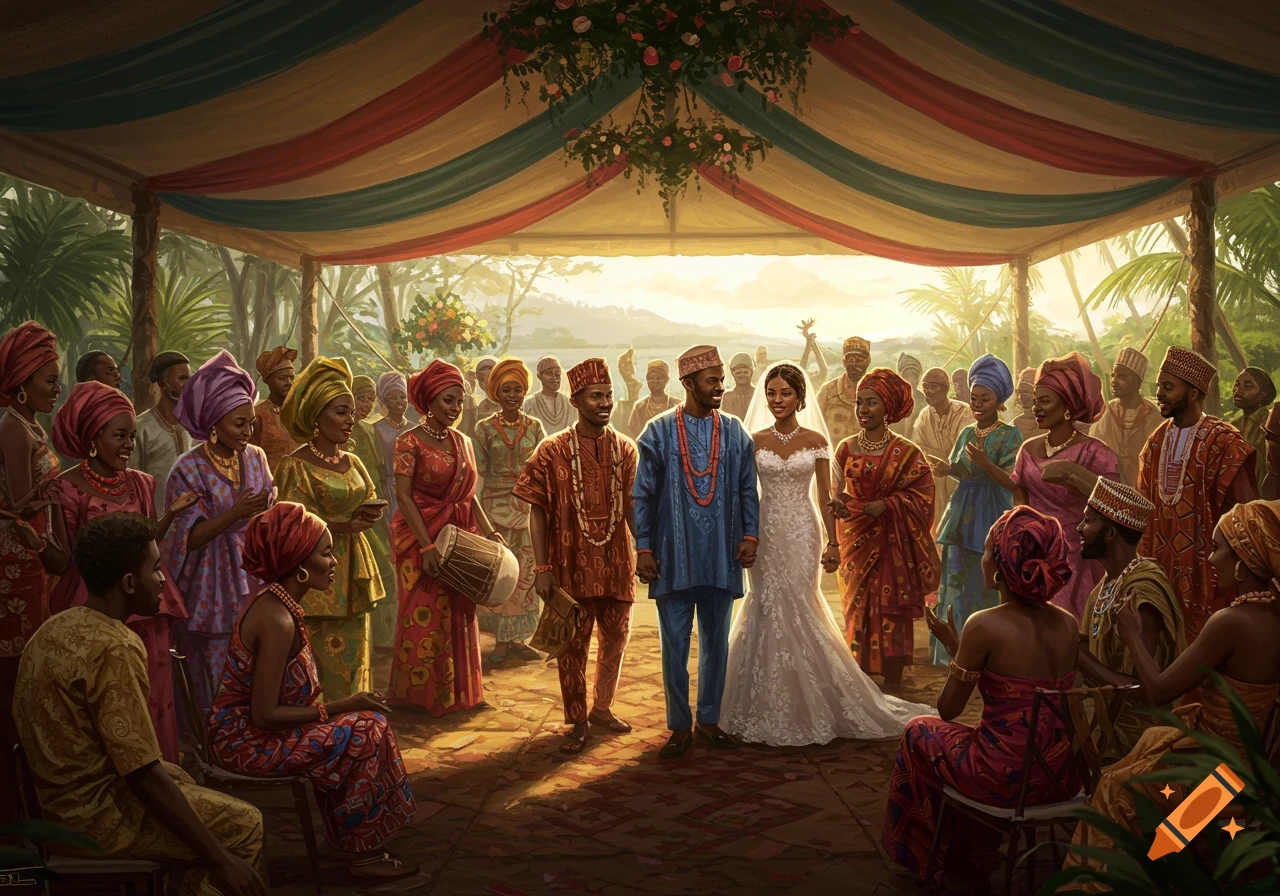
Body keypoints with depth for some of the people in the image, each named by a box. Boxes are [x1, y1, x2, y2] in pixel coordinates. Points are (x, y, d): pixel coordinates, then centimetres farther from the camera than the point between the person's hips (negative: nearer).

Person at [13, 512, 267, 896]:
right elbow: (143, 775, -26)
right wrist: (223, 860, -22)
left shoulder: (56, 628, 4)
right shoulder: (114, 651, -25)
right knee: (244, 824, 1)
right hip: (95, 814, -9)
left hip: (59, 796, 9)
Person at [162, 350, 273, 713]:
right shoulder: (189, 469, -9)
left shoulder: (256, 458, 5)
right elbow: (189, 538, -12)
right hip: (215, 590, -4)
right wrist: (233, 514, -23)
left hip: (255, 579, 4)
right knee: (221, 688, 1)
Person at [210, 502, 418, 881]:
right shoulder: (277, 620, -25)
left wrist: (339, 705, 0)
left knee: (365, 721, 6)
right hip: (246, 740, -9)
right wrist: (340, 707, -17)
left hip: (245, 729, 9)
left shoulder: (275, 602, 4)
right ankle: (360, 851, 5)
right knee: (365, 731, -10)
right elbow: (264, 715, -25)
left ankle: (345, 842, 14)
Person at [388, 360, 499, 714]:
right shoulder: (410, 441, -8)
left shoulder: (462, 442, 10)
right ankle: (422, 694, 14)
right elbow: (403, 496, -14)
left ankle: (457, 690, 24)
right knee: (424, 616, 1)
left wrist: (488, 532, 1)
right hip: (421, 537, -6)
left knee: (459, 615, 11)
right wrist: (427, 545, -21)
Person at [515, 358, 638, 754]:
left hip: (616, 564, 4)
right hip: (572, 565, -3)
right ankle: (577, 722, 19)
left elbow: (633, 507, 8)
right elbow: (538, 512, -6)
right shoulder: (553, 451, -6)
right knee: (573, 646, 5)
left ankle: (602, 708, 33)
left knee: (614, 640, 14)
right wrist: (541, 568, -11)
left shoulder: (625, 449, 3)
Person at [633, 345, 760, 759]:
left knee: (716, 643, 11)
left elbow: (747, 489, 9)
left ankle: (709, 720, 25)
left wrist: (749, 535, -2)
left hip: (721, 557, 2)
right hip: (674, 557, -2)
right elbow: (643, 494, 0)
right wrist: (643, 548, -4)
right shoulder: (659, 432, -2)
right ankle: (679, 727, 16)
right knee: (675, 646, 4)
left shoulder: (734, 433, 4)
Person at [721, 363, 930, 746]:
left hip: (802, 532, -1)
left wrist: (832, 542, -2)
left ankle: (803, 705, 13)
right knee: (768, 610, 2)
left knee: (796, 609, -1)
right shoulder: (755, 441, 3)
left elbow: (824, 496, 2)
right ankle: (768, 709, 14)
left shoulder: (815, 440, 1)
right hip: (765, 531, 1)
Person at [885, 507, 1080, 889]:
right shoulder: (1068, 624, -1)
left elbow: (949, 710, -8)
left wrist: (953, 647, 4)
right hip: (1059, 779, 6)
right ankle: (973, 862, 49)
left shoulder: (985, 625, -19)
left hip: (1005, 778, -6)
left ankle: (926, 859, 40)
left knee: (919, 733, 23)